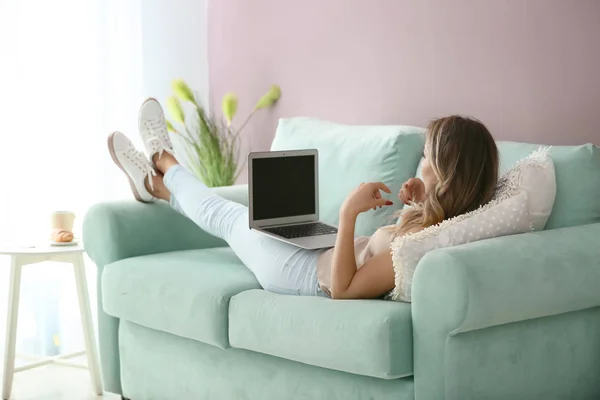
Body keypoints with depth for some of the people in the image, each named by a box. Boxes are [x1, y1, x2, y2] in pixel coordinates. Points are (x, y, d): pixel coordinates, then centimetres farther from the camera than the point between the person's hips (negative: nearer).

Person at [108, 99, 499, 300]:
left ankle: (165, 164, 47)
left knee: (231, 217, 17)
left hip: (313, 277, -7)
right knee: (244, 214, 26)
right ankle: (160, 185, 51)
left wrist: (349, 212, -37)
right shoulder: (450, 219, -16)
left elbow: (341, 288, -34)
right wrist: (420, 206, -9)